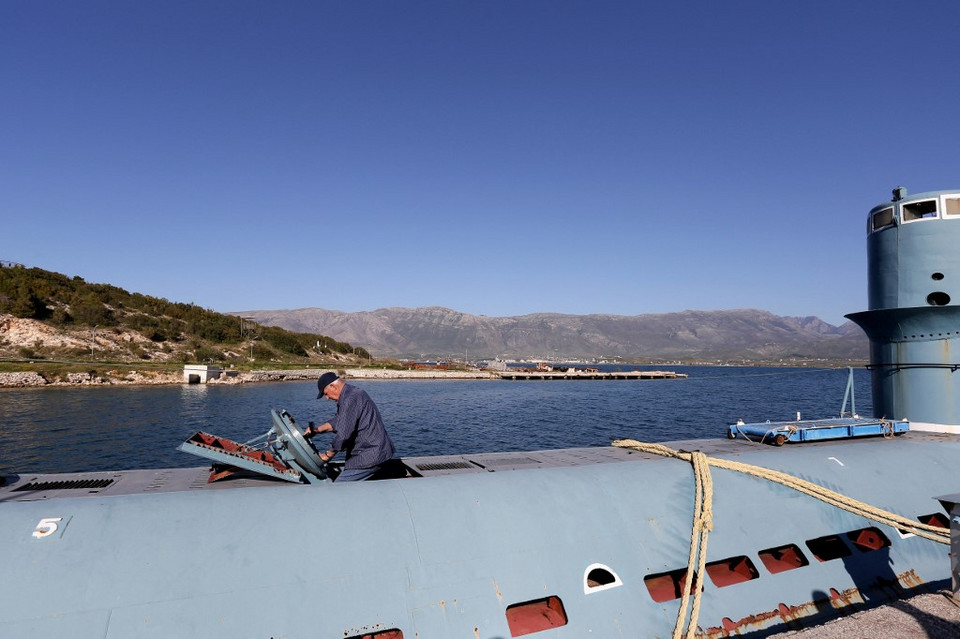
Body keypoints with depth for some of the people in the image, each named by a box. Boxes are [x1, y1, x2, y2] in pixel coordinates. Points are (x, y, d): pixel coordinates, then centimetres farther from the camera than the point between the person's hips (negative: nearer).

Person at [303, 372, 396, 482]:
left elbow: (343, 435, -23)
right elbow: (338, 421, 27)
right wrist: (317, 429, 16)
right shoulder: (353, 393, 16)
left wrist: (328, 455, -9)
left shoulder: (350, 399, -20)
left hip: (370, 457, -11)